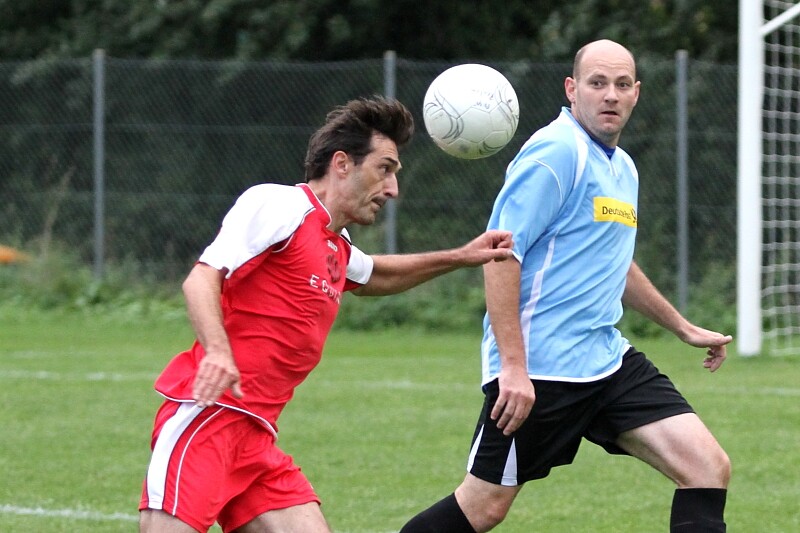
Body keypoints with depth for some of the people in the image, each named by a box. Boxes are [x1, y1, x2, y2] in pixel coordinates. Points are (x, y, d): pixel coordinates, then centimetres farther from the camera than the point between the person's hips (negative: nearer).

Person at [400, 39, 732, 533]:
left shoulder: (623, 168, 16)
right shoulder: (556, 153, -12)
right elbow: (501, 254, -19)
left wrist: (683, 328, 36)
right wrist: (513, 366, -25)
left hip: (609, 362, 8)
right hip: (537, 372, -8)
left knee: (709, 468, -5)